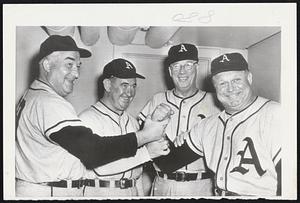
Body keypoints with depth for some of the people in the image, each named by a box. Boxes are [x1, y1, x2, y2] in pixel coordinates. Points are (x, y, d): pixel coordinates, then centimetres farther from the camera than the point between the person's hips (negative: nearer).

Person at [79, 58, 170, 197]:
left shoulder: (132, 121, 9)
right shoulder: (88, 118, -12)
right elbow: (100, 168, -23)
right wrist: (146, 152, -26)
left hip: (133, 191, 6)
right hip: (99, 192, -5)